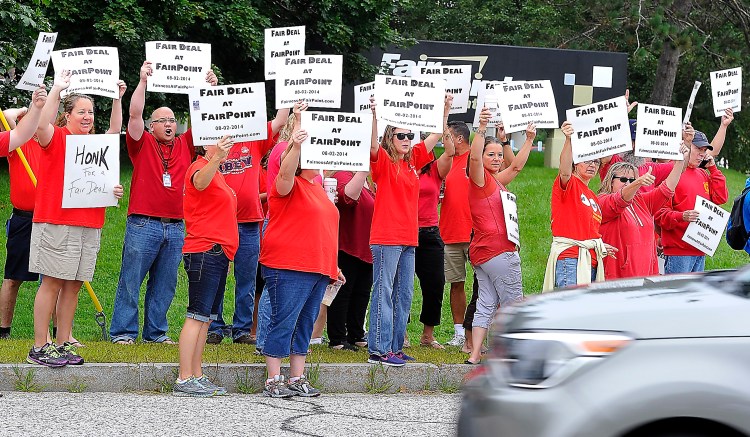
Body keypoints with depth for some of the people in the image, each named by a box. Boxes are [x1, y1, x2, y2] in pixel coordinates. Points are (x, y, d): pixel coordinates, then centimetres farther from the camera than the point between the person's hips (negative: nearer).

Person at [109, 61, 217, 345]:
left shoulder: (185, 146, 13)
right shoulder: (142, 143, 3)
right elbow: (135, 113, -9)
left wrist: (210, 88, 3)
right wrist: (143, 81, -13)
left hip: (175, 227, 4)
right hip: (143, 224, -4)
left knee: (164, 284, 9)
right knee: (131, 281, -2)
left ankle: (156, 331, 17)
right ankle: (123, 331, 2)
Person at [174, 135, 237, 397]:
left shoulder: (217, 173, 22)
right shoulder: (200, 167, -9)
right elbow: (200, 182, -35)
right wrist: (216, 158, -52)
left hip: (218, 253, 10)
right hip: (205, 252, -10)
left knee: (206, 317, 10)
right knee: (197, 315, -12)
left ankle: (196, 377, 12)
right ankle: (184, 380, -13)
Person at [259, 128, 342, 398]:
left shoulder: (317, 188, 21)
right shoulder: (289, 186, -3)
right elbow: (286, 174, -29)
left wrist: (332, 265, 25)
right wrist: (295, 147, -44)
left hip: (318, 269, 8)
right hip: (288, 268, -8)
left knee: (305, 324, 10)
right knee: (283, 322, -6)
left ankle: (297, 379, 16)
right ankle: (273, 381, -2)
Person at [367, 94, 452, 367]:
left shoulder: (413, 160, 13)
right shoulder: (383, 161, -5)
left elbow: (435, 137, 17)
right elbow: (373, 145, -25)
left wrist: (445, 110, 8)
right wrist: (375, 114, -37)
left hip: (408, 239, 7)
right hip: (386, 238, -7)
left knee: (404, 294, 10)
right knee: (384, 293, -7)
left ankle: (395, 347, 15)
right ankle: (378, 350, -8)